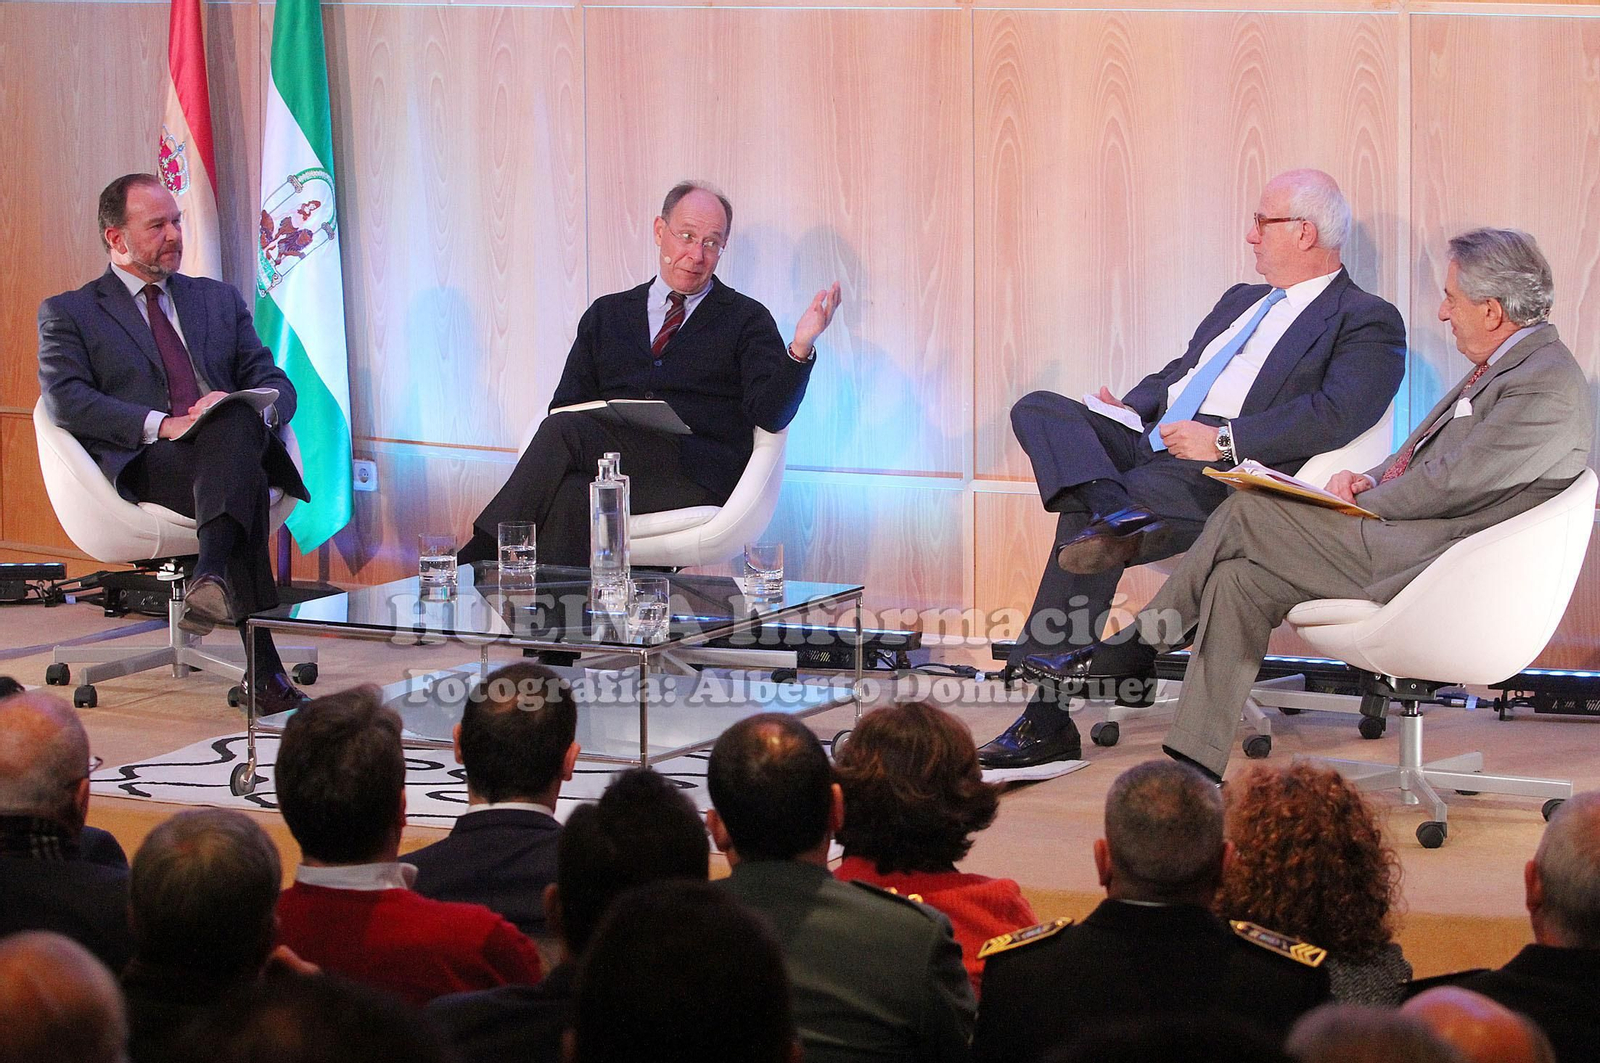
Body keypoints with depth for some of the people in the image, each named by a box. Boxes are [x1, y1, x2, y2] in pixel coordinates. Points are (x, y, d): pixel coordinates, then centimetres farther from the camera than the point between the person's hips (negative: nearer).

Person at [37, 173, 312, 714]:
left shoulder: (219, 299, 28)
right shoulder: (67, 313, 16)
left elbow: (276, 384, 20)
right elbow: (65, 398, -2)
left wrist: (253, 411, -8)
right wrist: (160, 425, -16)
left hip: (237, 441, 3)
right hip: (141, 465, -3)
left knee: (237, 425, -38)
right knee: (244, 482, -38)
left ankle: (213, 578, -57)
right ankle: (264, 667, -51)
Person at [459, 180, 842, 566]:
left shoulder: (746, 319, 14)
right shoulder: (607, 314, 24)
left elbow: (771, 414, 0)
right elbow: (565, 403, 19)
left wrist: (801, 347, -18)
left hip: (700, 482, -4)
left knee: (565, 431, -29)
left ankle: (482, 553, -29)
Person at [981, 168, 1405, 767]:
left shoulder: (1368, 323, 2)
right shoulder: (1240, 302, 31)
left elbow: (1336, 414, -14)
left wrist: (1222, 440, -22)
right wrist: (1133, 409, 9)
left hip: (1222, 477, -8)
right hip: (1149, 447, 8)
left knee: (1082, 521, -30)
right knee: (1039, 409, -16)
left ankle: (1048, 722, -30)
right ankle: (1117, 517, -43)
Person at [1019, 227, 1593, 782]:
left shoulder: (1549, 388, -15)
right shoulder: (1503, 366, 19)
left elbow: (1453, 483, -19)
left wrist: (1362, 502, -6)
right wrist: (1368, 480, 6)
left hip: (1430, 561, -10)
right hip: (1397, 541, 10)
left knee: (1246, 511, -14)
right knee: (1239, 582, -5)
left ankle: (1141, 643, 1)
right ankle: (1194, 770, -5)